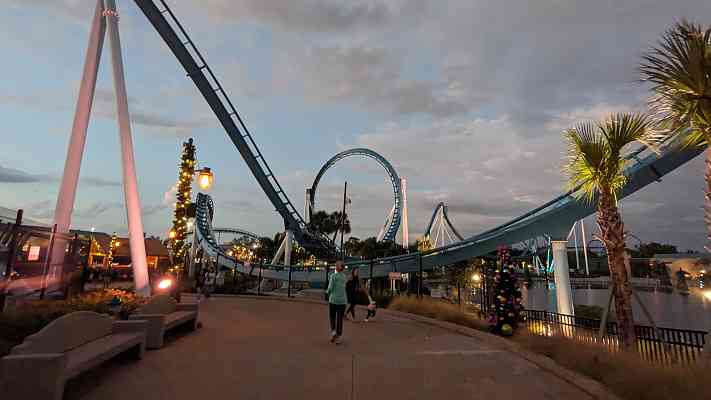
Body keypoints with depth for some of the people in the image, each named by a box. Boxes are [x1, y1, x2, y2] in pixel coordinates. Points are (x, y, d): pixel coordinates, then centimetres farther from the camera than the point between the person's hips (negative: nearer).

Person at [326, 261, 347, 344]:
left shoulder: (333, 276, -7)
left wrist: (327, 292, 10)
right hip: (342, 300, 3)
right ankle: (338, 337, 7)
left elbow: (330, 288, -12)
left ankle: (333, 330, 0)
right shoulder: (344, 277, 9)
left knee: (332, 317, 18)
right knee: (339, 319, 8)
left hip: (333, 300, -3)